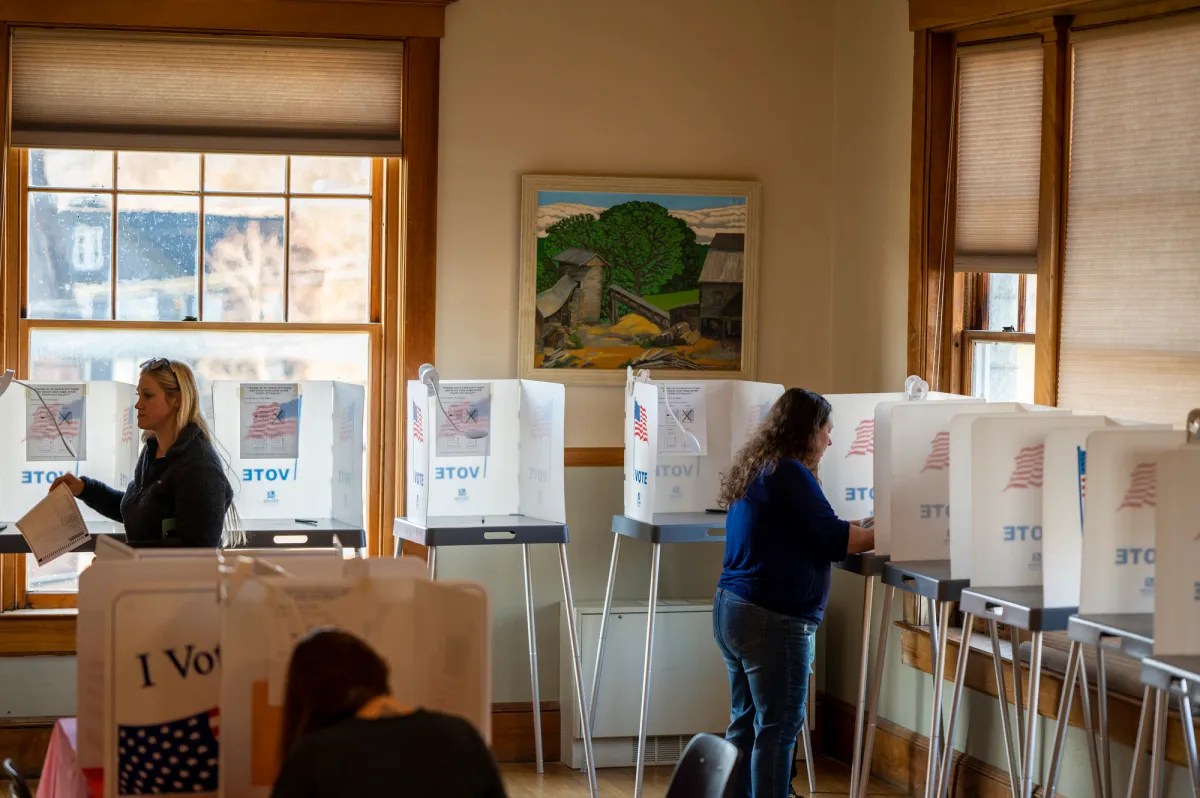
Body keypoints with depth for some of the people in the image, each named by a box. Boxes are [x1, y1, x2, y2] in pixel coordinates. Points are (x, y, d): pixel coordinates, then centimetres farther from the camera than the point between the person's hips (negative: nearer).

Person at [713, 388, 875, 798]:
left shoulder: (756, 469, 15)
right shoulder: (789, 473, -14)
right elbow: (830, 538, -15)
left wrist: (862, 532, 15)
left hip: (733, 609, 10)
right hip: (772, 618, -10)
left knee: (746, 721, 14)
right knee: (778, 727, -3)